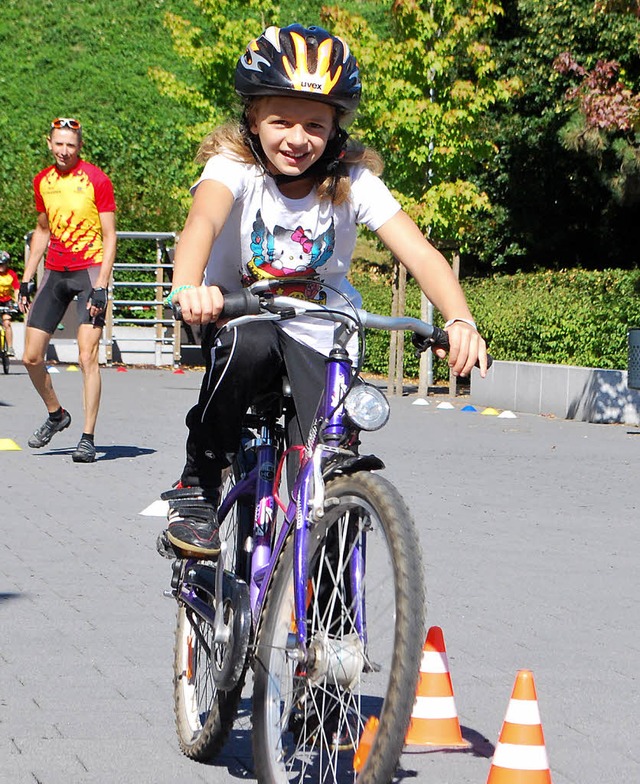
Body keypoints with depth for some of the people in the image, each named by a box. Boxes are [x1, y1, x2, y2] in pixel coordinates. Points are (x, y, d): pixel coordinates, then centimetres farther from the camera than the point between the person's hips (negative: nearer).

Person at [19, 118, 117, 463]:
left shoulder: (96, 179, -7)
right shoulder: (42, 181, 10)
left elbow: (109, 237, -7)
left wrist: (101, 287, -15)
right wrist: (27, 279, 16)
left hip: (89, 270, -6)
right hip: (54, 272, 6)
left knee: (87, 356, -15)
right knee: (31, 357, 2)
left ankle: (88, 438, -11)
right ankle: (56, 414, 27)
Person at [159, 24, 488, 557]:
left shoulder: (354, 183, -15)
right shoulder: (235, 167, -19)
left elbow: (420, 253, -27)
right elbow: (204, 220, -41)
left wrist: (460, 320, -47)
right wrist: (188, 288, -63)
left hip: (321, 335, 1)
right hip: (240, 317, -1)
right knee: (250, 346, -37)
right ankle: (196, 488, -17)